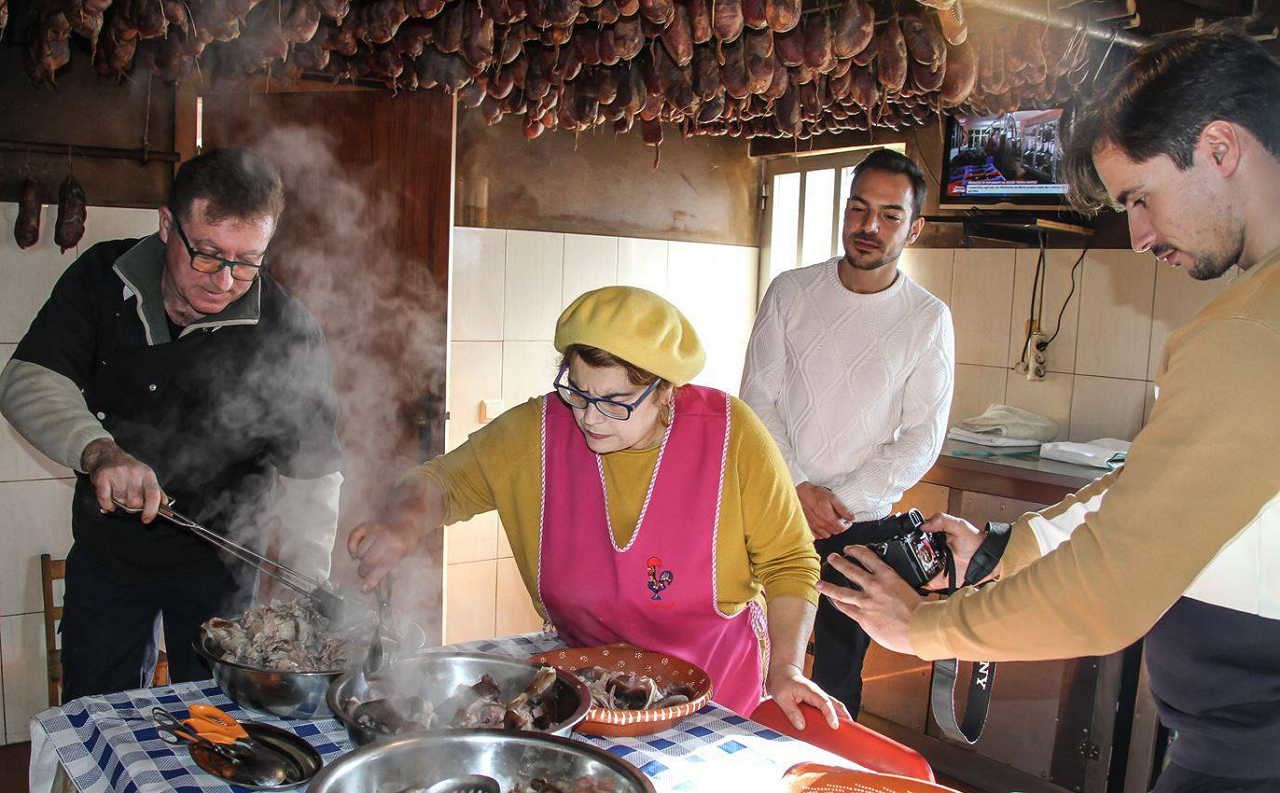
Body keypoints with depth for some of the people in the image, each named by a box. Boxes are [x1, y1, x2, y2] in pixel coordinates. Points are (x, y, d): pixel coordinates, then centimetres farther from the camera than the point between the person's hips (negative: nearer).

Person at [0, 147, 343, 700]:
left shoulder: (286, 330, -21)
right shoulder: (102, 278, -11)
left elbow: (312, 475, -19)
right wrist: (98, 450, -34)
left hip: (220, 563, -2)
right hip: (106, 551, 3)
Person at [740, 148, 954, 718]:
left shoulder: (928, 319, -2)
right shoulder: (791, 292, 0)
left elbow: (923, 437, -4)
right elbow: (757, 399, -2)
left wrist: (844, 499, -14)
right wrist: (799, 488, -12)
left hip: (861, 522, 0)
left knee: (839, 673, 9)